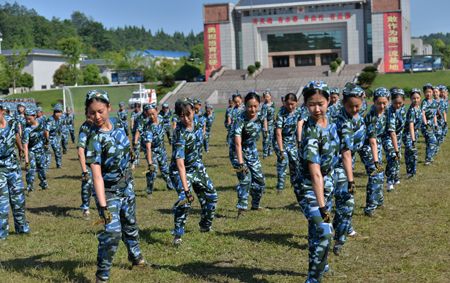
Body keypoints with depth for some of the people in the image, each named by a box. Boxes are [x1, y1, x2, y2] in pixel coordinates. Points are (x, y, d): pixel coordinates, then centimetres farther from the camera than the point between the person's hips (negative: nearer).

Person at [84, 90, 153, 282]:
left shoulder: (117, 125, -8)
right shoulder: (94, 139, -26)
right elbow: (96, 175, -31)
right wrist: (103, 206, -36)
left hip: (127, 185, 6)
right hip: (109, 190, -6)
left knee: (130, 223, 24)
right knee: (113, 232, -15)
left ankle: (136, 257, 47)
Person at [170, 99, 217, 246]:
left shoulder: (195, 121, -11)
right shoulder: (179, 134, -32)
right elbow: (180, 163, -38)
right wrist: (186, 189, -43)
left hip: (197, 165, 7)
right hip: (182, 170, -7)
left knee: (211, 195, 14)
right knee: (185, 200, -25)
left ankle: (205, 226, 36)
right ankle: (177, 235, -12)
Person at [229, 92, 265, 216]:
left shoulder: (258, 117, -8)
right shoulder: (240, 120, -27)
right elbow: (238, 143, -36)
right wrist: (240, 162, -43)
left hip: (251, 151, 6)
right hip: (238, 152, -6)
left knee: (260, 180, 9)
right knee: (245, 177, -23)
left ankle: (255, 205, 29)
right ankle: (241, 208, -17)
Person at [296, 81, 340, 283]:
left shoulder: (329, 122, -2)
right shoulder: (311, 132, -26)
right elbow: (315, 174, -30)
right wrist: (321, 206, -32)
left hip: (327, 184, 8)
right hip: (310, 189, -8)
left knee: (317, 229, 25)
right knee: (324, 233, -18)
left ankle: (320, 264, 44)